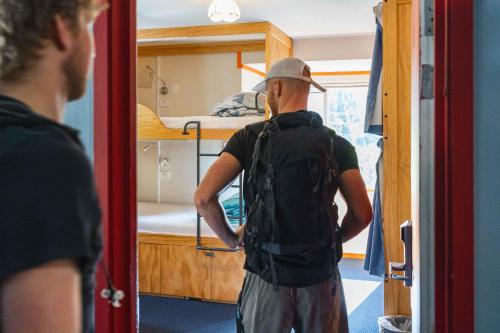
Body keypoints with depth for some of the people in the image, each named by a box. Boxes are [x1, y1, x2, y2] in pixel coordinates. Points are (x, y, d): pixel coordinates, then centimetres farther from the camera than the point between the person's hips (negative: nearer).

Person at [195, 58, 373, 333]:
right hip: (320, 276, 2)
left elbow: (203, 198, -13)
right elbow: (362, 214, -4)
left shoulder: (250, 138, -5)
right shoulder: (336, 144, -1)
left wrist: (230, 238, 3)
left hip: (267, 276, -1)